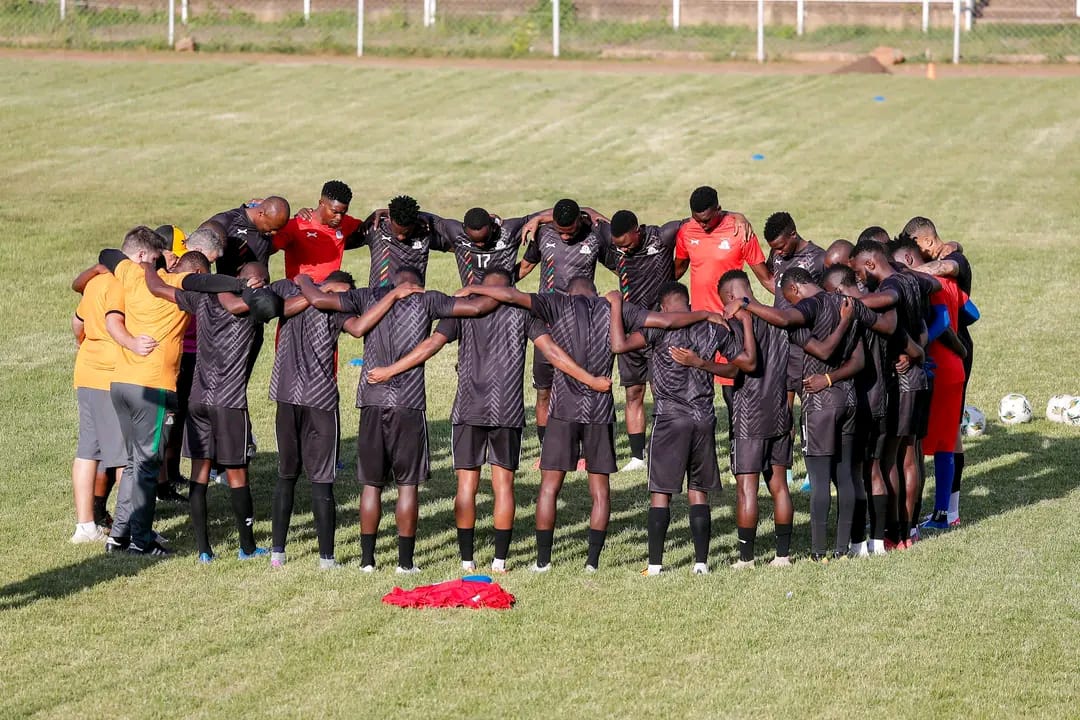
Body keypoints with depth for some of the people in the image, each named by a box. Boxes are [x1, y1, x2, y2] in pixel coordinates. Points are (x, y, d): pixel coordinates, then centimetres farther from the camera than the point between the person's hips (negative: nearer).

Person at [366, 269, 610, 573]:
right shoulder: (520, 311, 5)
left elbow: (431, 345, -5)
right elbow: (552, 351, -2)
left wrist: (389, 371, -1)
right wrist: (591, 381, 2)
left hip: (468, 410, 0)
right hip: (508, 411, 0)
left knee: (466, 483, 5)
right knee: (503, 484, 5)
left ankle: (466, 559, 4)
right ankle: (500, 559, 3)